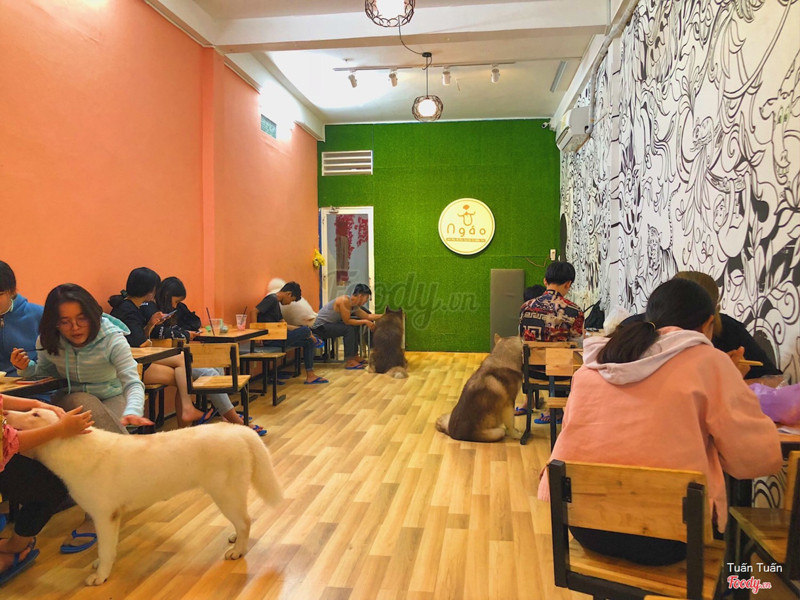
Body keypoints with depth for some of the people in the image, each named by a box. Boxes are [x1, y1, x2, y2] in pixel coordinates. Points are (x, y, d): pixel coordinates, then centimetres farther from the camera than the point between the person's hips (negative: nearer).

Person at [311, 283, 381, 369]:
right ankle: (349, 361, -16)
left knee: (355, 326, 9)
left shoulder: (354, 306, 4)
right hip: (319, 327, -10)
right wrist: (365, 322, -18)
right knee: (349, 328, -22)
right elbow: (347, 321, -24)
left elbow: (367, 316, 9)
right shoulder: (345, 300, -23)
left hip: (329, 324, 10)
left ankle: (354, 356, 15)